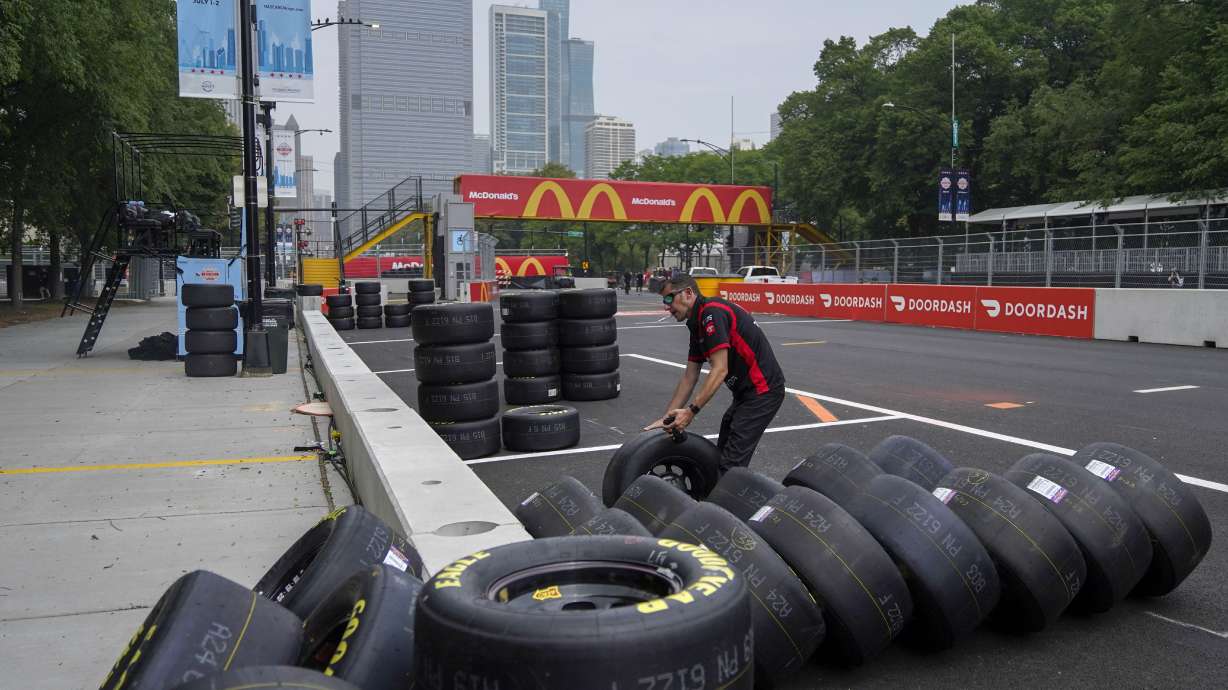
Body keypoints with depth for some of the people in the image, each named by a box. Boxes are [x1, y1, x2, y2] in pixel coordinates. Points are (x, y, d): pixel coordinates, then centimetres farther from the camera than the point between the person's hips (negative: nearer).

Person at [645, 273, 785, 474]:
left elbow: (720, 370, -24)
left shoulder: (712, 312, -18)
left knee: (731, 464, -11)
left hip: (763, 390, -11)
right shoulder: (697, 325, 13)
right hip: (747, 391, 11)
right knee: (721, 454, 19)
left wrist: (691, 410, -24)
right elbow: (690, 377, 14)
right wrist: (665, 418, 10)